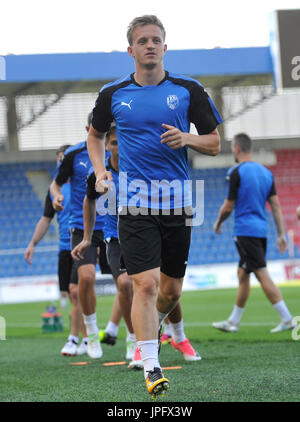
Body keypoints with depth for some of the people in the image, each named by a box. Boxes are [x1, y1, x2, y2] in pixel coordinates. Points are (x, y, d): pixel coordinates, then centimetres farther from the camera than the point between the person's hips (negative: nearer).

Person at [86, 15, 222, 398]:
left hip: (178, 200, 2)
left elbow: (214, 143, 8)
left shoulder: (188, 90, 2)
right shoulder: (113, 94, 4)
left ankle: (148, 328, 42)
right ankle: (151, 367, -11)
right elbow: (95, 135, 22)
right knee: (145, 283, -14)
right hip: (134, 201, -2)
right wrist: (100, 170, 5)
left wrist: (186, 139, -13)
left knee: (171, 289, 10)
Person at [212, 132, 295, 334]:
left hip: (245, 231, -8)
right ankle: (233, 322, 21)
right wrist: (281, 234, 11)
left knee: (262, 275, -9)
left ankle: (287, 319, -15)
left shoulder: (237, 173, -9)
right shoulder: (266, 172, 11)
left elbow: (228, 207, -7)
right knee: (243, 274, 15)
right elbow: (276, 206, 9)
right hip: (261, 230, 8)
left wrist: (218, 223, 12)